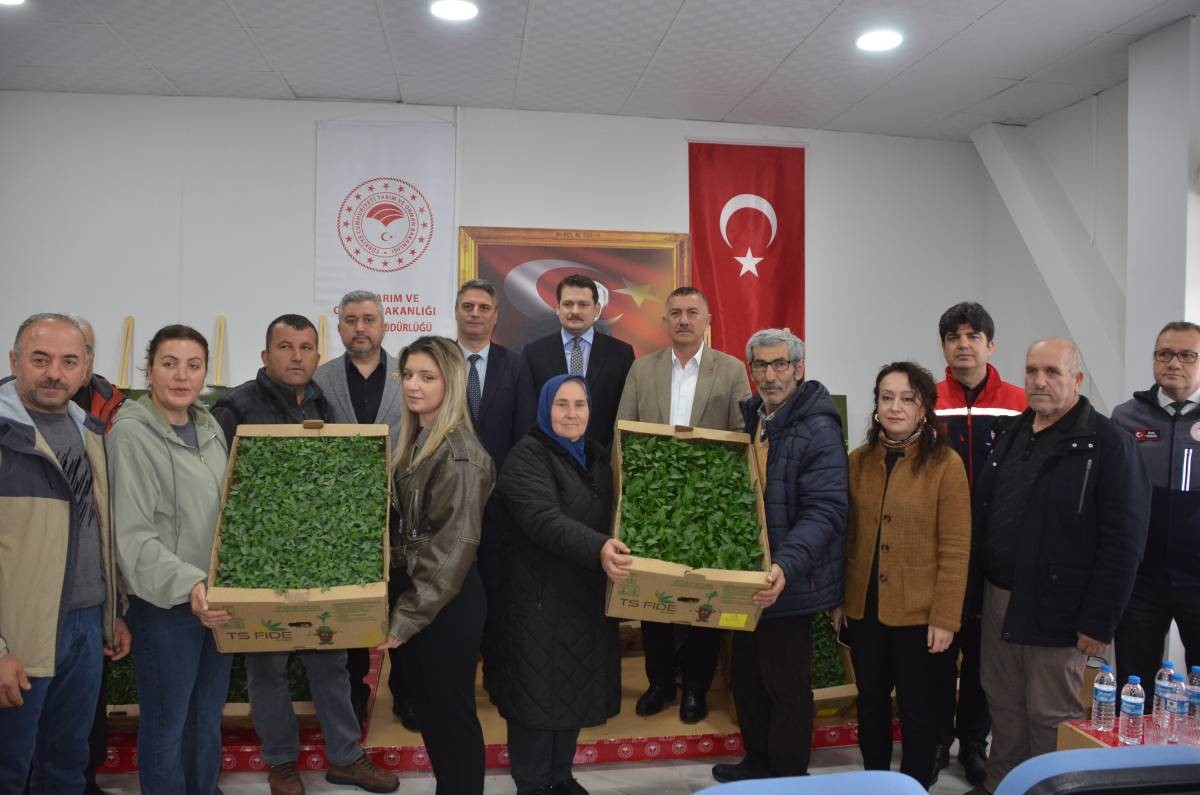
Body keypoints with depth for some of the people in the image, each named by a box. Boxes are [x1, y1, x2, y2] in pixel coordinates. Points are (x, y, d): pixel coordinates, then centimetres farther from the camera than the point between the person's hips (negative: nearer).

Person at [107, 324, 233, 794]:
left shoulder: (210, 428, 6)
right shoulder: (131, 434, -15)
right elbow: (132, 536, -20)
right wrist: (186, 583, -30)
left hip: (218, 597, 7)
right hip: (164, 603, -7)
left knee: (209, 714, 21)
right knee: (167, 721, 9)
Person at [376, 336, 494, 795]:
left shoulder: (458, 454, -19)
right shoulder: (415, 440, 8)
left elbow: (453, 548, -21)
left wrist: (406, 616, -18)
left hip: (447, 601, -9)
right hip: (416, 592, 9)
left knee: (451, 710, 7)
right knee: (425, 703, 19)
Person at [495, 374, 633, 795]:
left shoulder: (597, 457, 11)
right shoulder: (528, 456, -13)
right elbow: (544, 519, -29)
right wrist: (597, 548, -42)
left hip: (589, 597, 7)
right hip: (544, 598, -7)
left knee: (576, 689, 15)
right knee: (540, 691, 2)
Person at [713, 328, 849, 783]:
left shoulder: (818, 430, -17)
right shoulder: (750, 418, 8)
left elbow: (824, 511, -25)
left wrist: (786, 566, -37)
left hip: (788, 583, -8)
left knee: (786, 686, 7)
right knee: (747, 677, 20)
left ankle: (789, 776, 26)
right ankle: (757, 762, 39)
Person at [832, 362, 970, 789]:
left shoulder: (945, 464, -11)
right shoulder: (859, 461, 3)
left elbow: (955, 549, -11)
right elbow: (847, 537, 7)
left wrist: (944, 618, -12)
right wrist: (839, 599, 7)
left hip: (919, 613, -4)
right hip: (864, 608, 4)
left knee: (917, 709, 11)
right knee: (871, 702, 18)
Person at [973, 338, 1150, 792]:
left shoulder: (1107, 443, -10)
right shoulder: (1011, 435, 11)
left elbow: (1123, 541, -13)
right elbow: (980, 512, 16)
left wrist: (1099, 622, -15)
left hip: (1057, 611, -6)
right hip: (998, 599, 6)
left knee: (1051, 717, 6)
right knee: (1004, 707, 16)